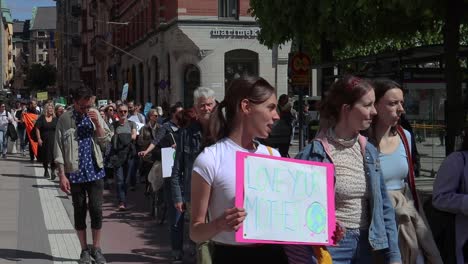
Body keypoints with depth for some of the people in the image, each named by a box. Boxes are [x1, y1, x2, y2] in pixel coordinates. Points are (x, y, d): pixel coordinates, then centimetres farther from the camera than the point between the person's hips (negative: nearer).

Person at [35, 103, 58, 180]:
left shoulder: (55, 119, 5)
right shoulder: (41, 118, -1)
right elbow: (37, 128, -4)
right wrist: (39, 139, -11)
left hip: (53, 140, 0)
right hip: (44, 140, 0)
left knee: (53, 155, -11)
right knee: (45, 156, 11)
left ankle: (53, 171, -10)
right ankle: (46, 171, 30)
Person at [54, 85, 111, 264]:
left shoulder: (95, 115, 5)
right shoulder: (65, 120, -4)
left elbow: (106, 141, 4)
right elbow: (59, 149, -4)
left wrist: (97, 124, -11)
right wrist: (62, 175, -9)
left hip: (95, 170, 2)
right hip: (75, 172, -1)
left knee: (96, 210, -1)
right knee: (80, 211, 7)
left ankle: (96, 249, 12)